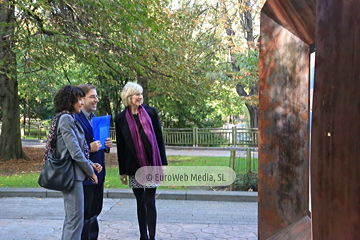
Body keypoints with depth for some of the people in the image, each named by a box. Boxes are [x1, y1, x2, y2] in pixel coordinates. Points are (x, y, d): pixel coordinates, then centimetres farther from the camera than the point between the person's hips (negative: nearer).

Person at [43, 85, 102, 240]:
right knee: (76, 219, -5)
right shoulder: (66, 118, -13)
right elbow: (75, 152, -19)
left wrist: (90, 164, 4)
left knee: (71, 218, 17)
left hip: (71, 174, 10)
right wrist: (90, 172, -9)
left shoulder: (69, 118, 16)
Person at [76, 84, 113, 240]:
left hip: (98, 173, 8)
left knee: (94, 213, 19)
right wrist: (89, 148, -28)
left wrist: (106, 145, 1)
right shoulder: (75, 118, -15)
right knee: (85, 215, 3)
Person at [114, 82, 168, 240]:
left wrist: (163, 162, -1)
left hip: (151, 164, -1)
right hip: (134, 166, 2)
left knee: (149, 201, -1)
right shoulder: (120, 118, 2)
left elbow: (159, 138, 2)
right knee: (140, 202, 12)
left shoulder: (151, 112, 0)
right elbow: (120, 146, 5)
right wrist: (122, 171, 6)